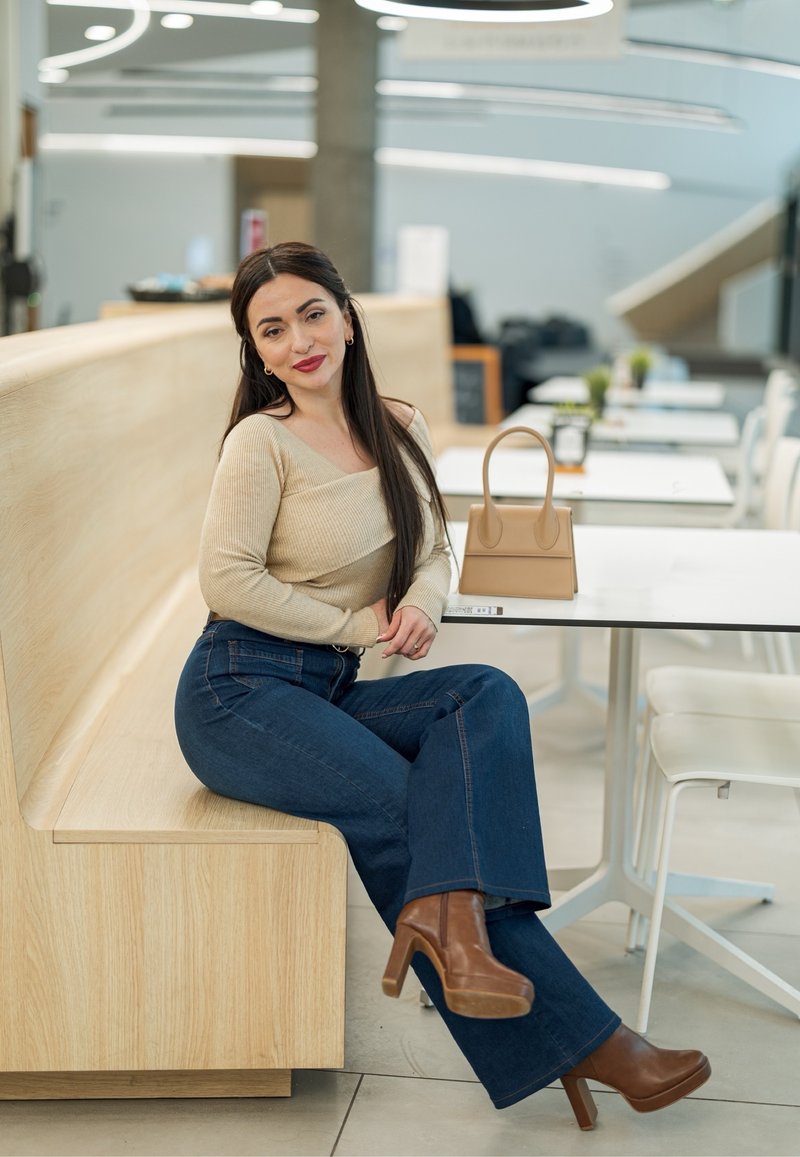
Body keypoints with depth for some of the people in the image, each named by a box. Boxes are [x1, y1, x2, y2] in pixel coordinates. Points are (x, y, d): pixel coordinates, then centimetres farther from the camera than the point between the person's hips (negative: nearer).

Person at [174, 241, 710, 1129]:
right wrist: (361, 625, -11)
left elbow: (432, 551, 11)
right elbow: (226, 579, -15)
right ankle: (579, 1041, -17)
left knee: (487, 694, -19)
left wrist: (421, 605, -14)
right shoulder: (263, 441, -10)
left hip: (329, 693, 6)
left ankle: (445, 910, -35)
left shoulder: (398, 430, 9)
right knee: (412, 811, -20)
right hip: (238, 692, -6)